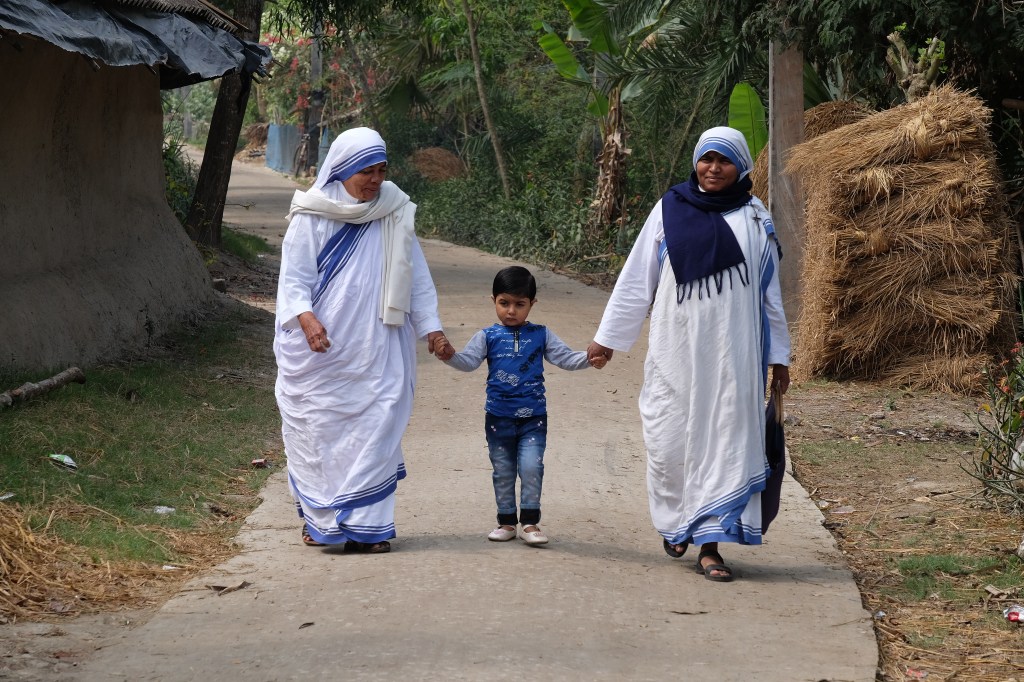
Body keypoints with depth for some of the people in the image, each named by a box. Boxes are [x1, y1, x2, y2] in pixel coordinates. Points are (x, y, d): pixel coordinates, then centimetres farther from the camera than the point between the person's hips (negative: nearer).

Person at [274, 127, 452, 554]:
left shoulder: (394, 213, 7)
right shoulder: (312, 217, -3)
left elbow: (415, 274, 13)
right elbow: (293, 278, -5)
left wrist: (430, 325, 5)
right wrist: (305, 317, -23)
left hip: (376, 350, 2)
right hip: (321, 349, -2)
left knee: (374, 431, -5)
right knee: (320, 431, 3)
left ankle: (364, 524, -2)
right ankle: (318, 517, 19)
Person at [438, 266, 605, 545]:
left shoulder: (541, 335, 3)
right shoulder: (488, 337, 1)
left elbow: (564, 357, 0)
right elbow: (469, 360, -8)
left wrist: (589, 358, -17)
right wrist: (450, 356, -29)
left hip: (533, 417, -1)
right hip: (499, 417, 1)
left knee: (531, 467, -10)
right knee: (503, 470, 9)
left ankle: (530, 522, -1)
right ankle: (506, 521, 20)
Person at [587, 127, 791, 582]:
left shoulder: (755, 220, 6)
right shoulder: (670, 211, 4)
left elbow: (770, 293, 10)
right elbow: (636, 278, 7)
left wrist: (779, 355, 9)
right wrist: (607, 337, 8)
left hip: (733, 353, 0)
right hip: (676, 349, 0)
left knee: (726, 440, -3)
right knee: (670, 438, 2)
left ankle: (710, 544, -1)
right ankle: (674, 521, 27)